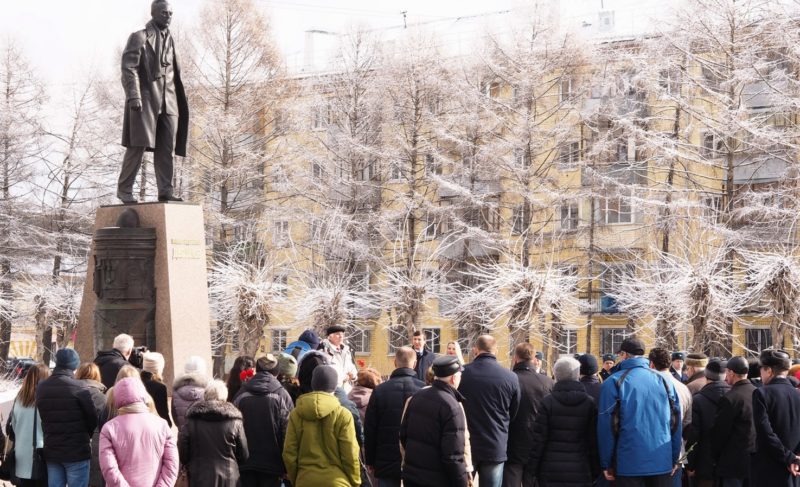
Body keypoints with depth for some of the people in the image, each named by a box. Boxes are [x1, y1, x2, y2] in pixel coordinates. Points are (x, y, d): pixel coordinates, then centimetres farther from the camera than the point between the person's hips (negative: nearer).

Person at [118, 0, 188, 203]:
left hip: (168, 101, 6)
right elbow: (128, 68, -8)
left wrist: (179, 101, 14)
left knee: (166, 148, 0)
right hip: (145, 98, -6)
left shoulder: (170, 41, 21)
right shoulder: (139, 37, 2)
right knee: (139, 144, -10)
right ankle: (124, 189, -4)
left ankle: (165, 191, -1)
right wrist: (133, 96, -20)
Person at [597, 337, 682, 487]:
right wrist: (674, 459, 15)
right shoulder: (663, 380, 7)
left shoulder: (614, 382, -4)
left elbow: (606, 425, -6)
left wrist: (607, 464, 1)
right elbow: (676, 422, 8)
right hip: (662, 463, 3)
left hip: (629, 463, -3)